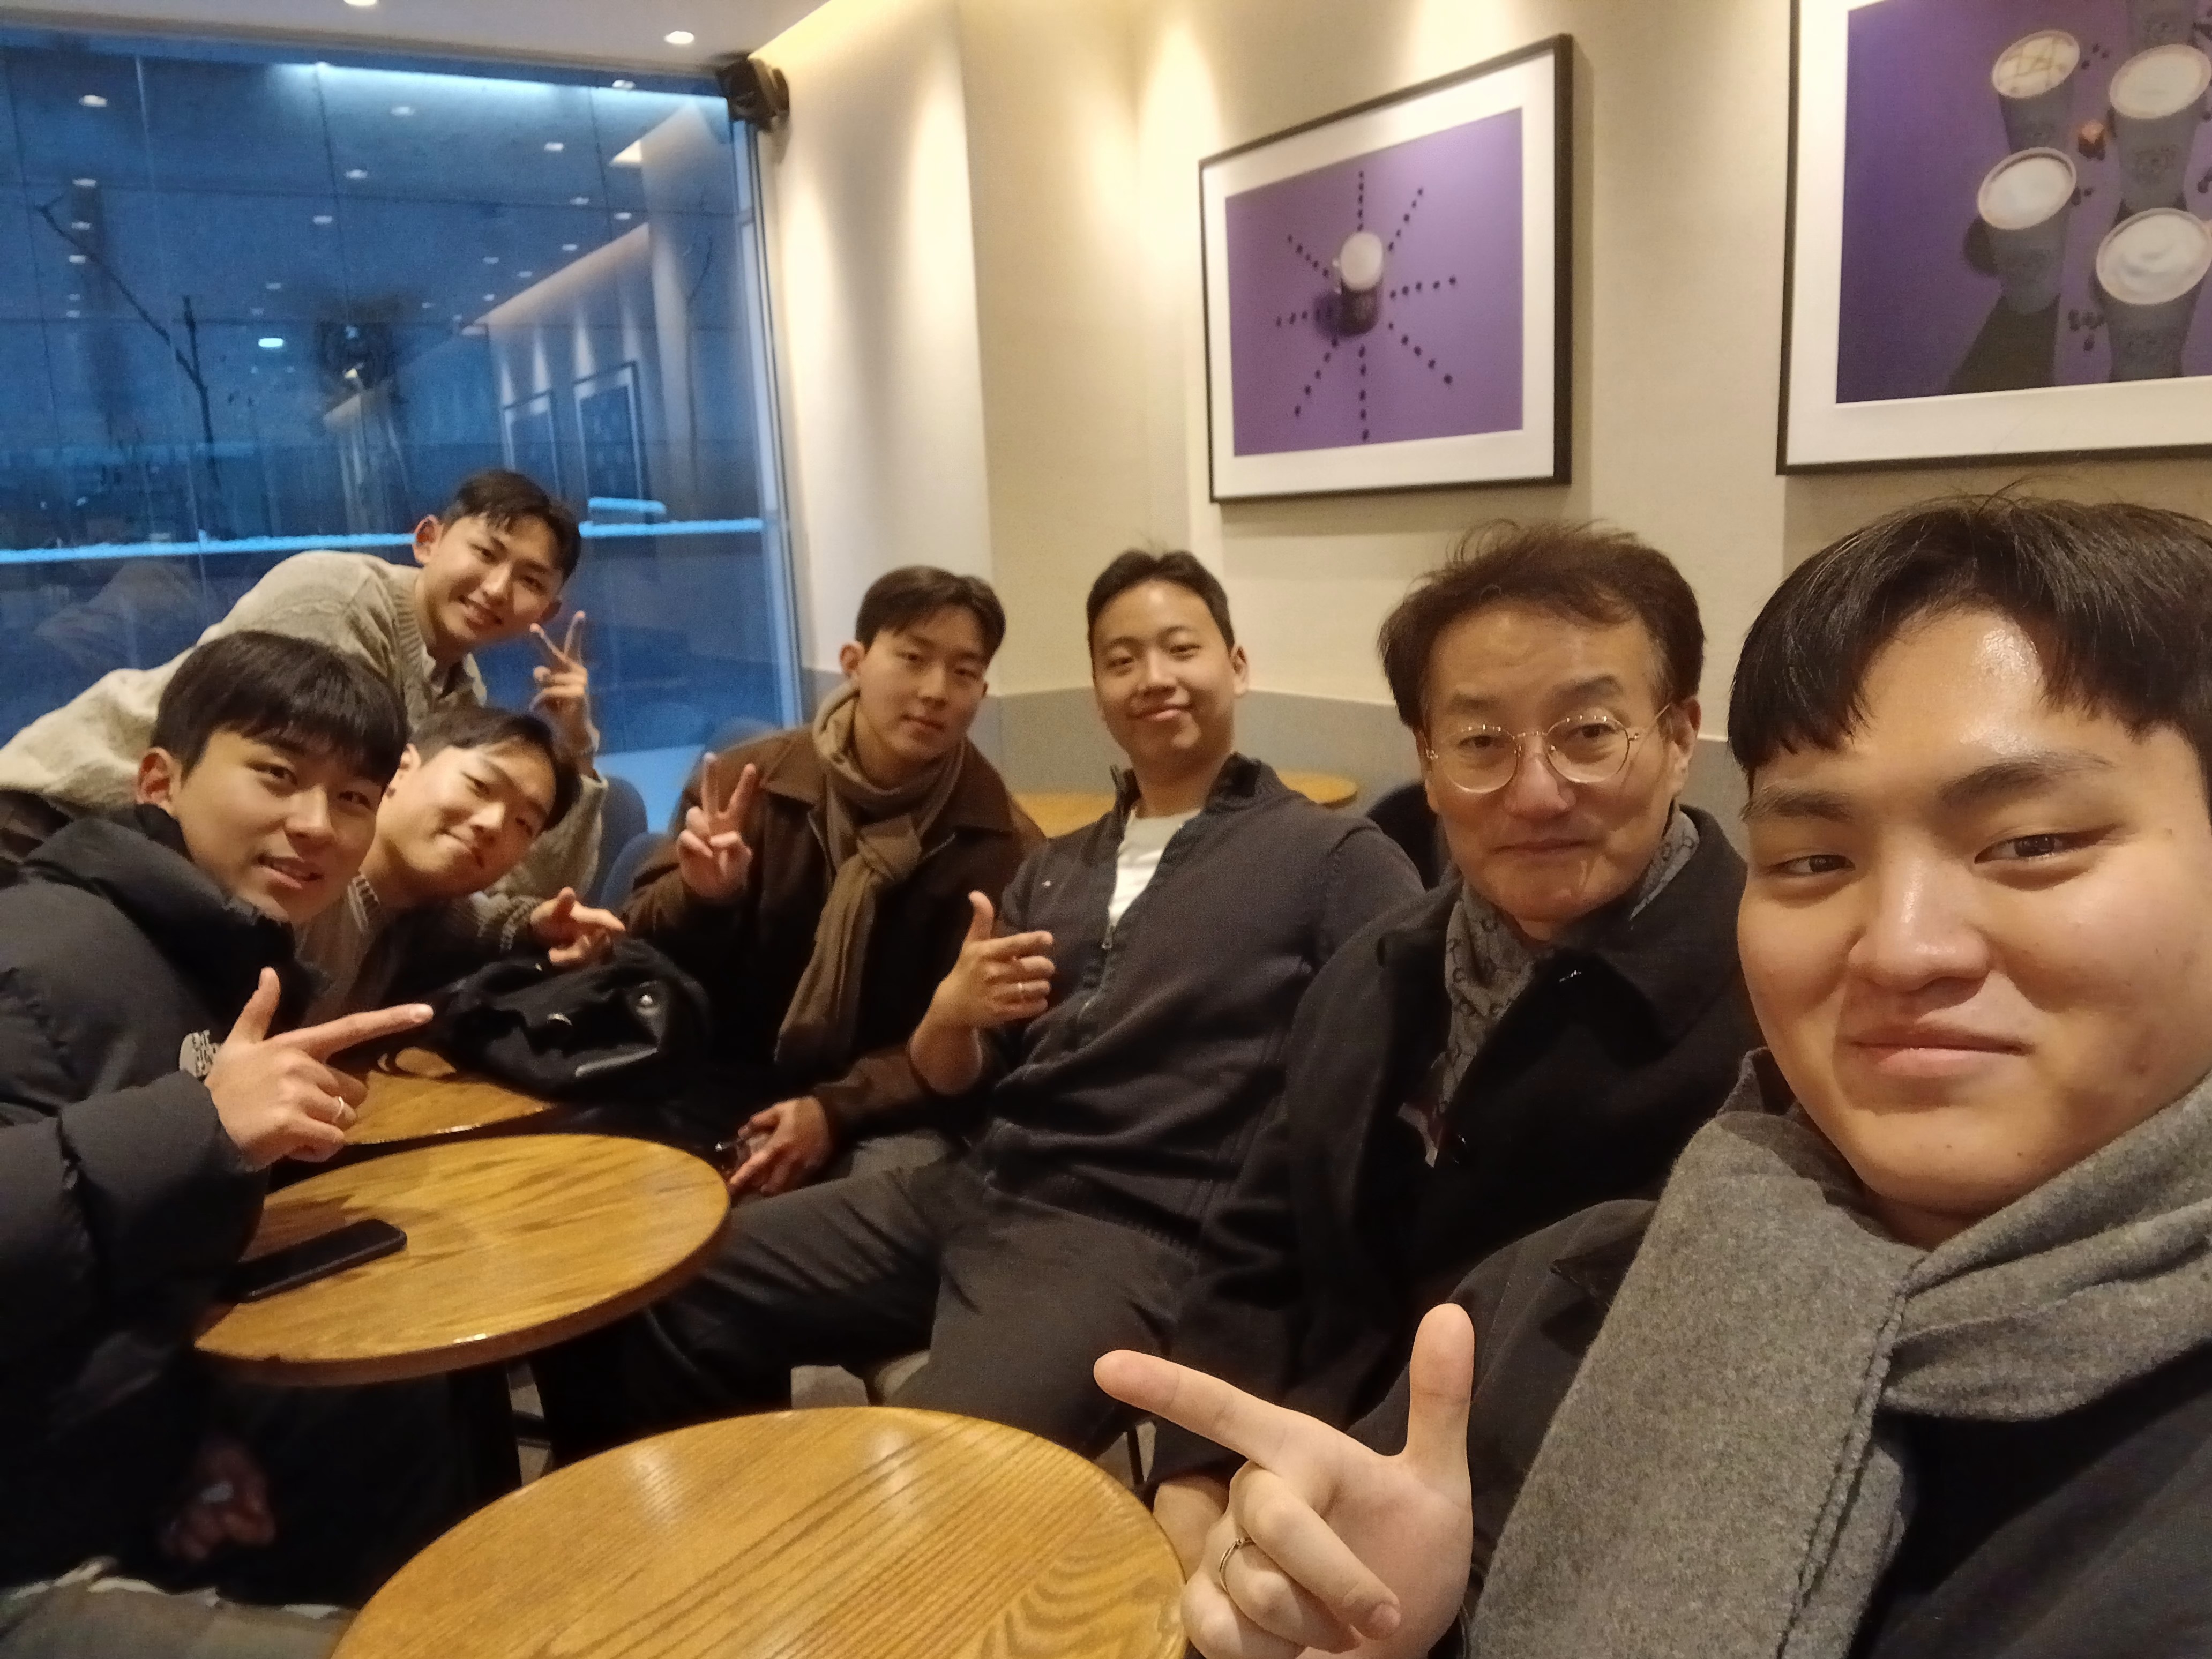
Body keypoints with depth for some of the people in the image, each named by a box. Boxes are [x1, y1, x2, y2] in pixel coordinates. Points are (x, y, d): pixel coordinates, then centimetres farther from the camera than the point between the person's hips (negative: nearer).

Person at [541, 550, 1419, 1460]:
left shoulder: (1333, 856, -1)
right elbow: (948, 1078, 17)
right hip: (970, 1187, 7)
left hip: (1136, 1235, -6)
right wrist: (952, 1010, -6)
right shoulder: (1055, 867, 19)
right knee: (670, 1297, 0)